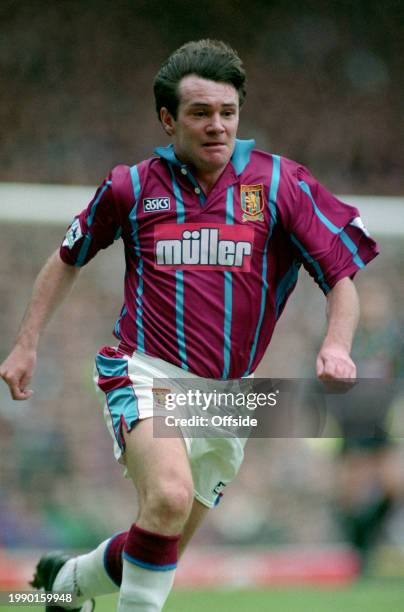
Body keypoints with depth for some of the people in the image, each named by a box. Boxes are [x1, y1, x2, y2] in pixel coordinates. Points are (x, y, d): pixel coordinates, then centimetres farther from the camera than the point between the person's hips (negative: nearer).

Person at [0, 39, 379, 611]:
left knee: (162, 550, 10)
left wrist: (337, 344, -19)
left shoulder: (280, 183, -1)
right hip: (148, 376, -2)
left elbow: (343, 276, -1)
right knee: (169, 497, -31)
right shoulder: (132, 187, 1)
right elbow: (67, 259, 18)